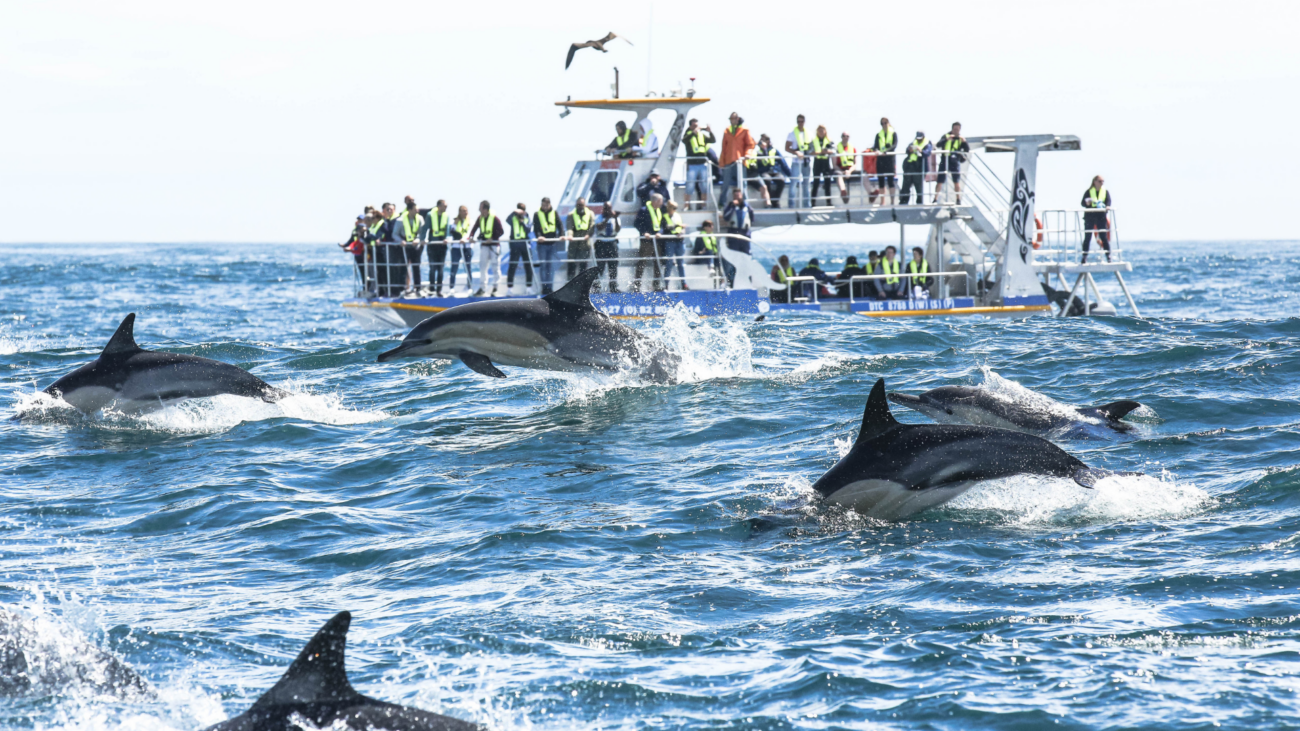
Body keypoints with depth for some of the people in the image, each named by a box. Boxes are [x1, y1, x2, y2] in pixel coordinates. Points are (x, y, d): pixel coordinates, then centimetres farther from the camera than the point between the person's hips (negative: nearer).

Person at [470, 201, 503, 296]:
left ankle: (495, 288, 5)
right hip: (484, 245, 6)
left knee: (495, 266, -3)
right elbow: (474, 228, 12)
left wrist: (492, 238, -22)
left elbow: (501, 232, -12)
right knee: (482, 266, 6)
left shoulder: (495, 218, -13)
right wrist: (471, 236, -6)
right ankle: (482, 287, 13)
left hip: (494, 244, -6)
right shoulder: (480, 218, 4)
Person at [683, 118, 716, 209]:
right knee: (690, 187, -5)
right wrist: (693, 133, -32)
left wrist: (710, 132, -15)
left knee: (704, 187, 5)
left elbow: (713, 140, 3)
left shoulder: (702, 135, 12)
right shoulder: (688, 135, 3)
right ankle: (687, 206, 0)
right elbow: (684, 140, -18)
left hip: (703, 164, 3)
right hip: (692, 165, -3)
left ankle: (703, 205, 12)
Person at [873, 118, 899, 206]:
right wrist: (876, 150, -21)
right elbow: (876, 146, 4)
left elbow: (895, 145, -9)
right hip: (880, 159, 4)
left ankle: (892, 202, -7)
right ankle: (882, 202, 10)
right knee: (881, 181, 5)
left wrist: (886, 152, -25)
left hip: (890, 158, -4)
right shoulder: (878, 135, 13)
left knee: (890, 180, -8)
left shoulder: (893, 134, 3)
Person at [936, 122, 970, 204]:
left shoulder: (961, 139, 10)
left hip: (955, 161, 1)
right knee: (940, 181, -2)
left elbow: (967, 150, -1)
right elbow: (939, 144, -11)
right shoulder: (946, 136, 6)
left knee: (957, 181, -3)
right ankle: (935, 199, 3)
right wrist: (947, 139, -26)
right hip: (944, 161, -1)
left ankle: (958, 200, 5)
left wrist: (964, 141, -17)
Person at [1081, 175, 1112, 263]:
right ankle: (1084, 258, 2)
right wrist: (1087, 203, -19)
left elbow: (1108, 202, -4)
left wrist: (1107, 207, -26)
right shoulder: (1089, 192, 6)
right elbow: (1082, 203, 3)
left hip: (1101, 217, 1)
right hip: (1090, 216, -1)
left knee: (1104, 236, -3)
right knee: (1087, 237, -1)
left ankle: (1108, 256, 0)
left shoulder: (1106, 192, 9)